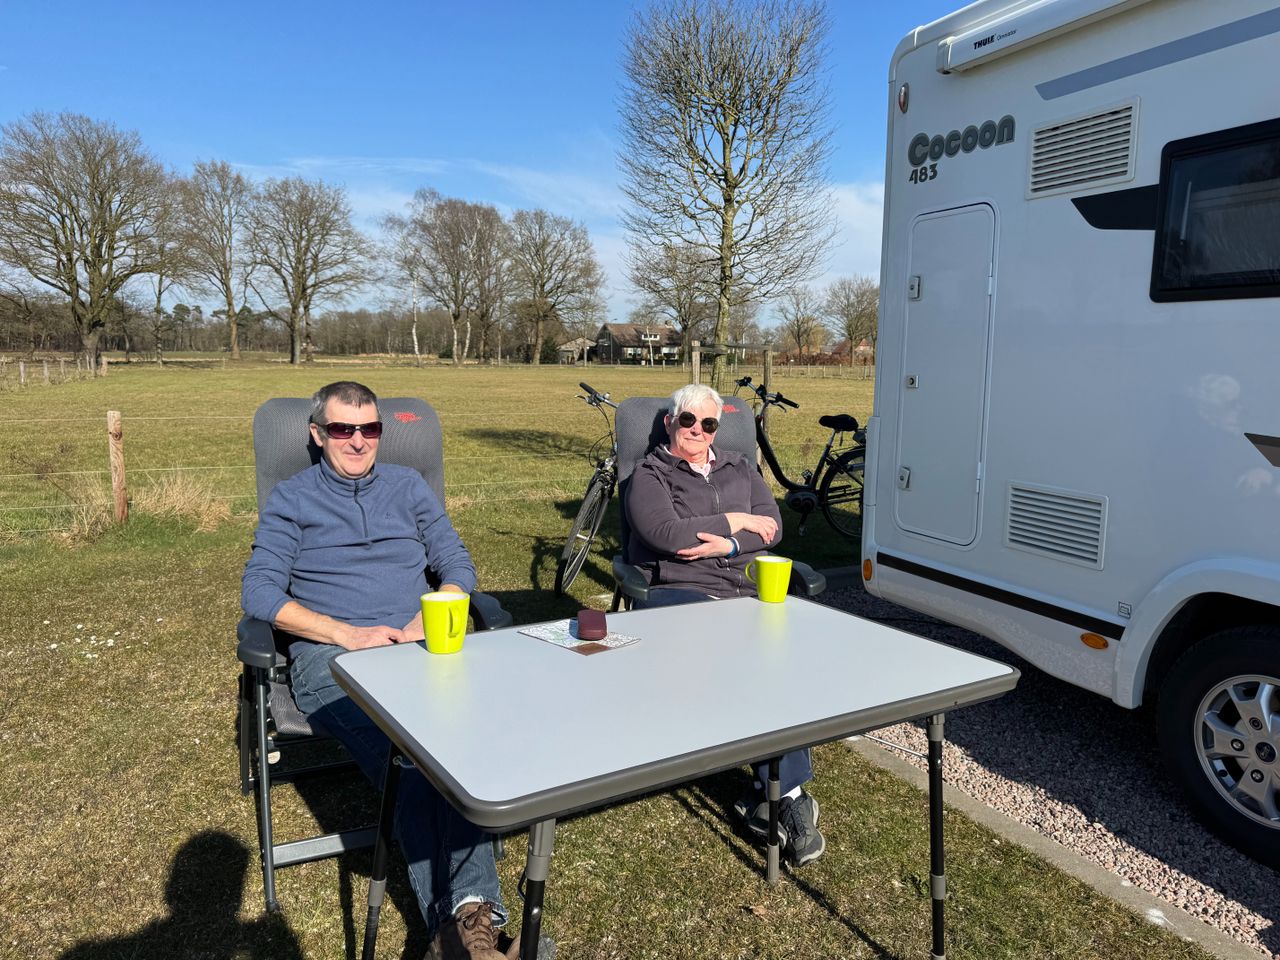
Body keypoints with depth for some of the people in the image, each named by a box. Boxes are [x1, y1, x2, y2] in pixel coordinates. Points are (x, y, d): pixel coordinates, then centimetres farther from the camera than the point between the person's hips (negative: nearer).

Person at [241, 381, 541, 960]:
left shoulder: (409, 487, 21)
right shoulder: (291, 499, 14)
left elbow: (458, 567, 17)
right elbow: (258, 592, 3)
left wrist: (423, 625, -4)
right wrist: (345, 633, -10)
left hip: (417, 646, 2)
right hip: (330, 654, -2)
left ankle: (470, 913, -34)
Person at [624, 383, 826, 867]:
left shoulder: (740, 468, 25)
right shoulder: (649, 476, 11)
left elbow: (772, 526, 13)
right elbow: (665, 534, -8)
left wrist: (729, 545, -7)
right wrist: (734, 521, 1)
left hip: (745, 590, 4)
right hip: (677, 592, -4)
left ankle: (773, 789, -24)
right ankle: (787, 793, -26)